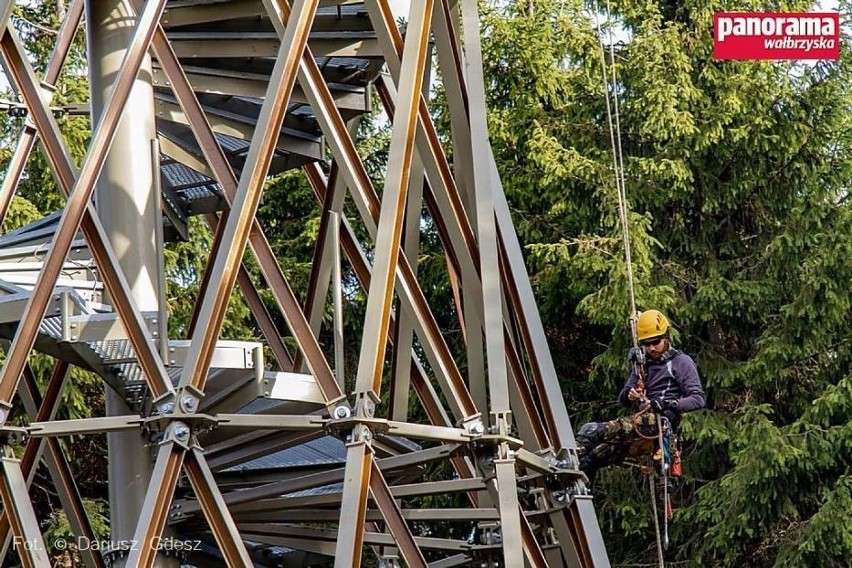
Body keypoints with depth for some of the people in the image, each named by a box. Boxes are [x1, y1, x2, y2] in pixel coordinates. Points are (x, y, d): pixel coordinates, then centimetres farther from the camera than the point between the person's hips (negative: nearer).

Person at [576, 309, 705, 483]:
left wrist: (667, 404, -22)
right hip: (644, 419, 8)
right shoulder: (643, 364, 25)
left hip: (662, 420, -8)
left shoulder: (681, 361, 4)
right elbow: (622, 400, 23)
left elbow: (698, 399, -7)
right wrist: (629, 395, -3)